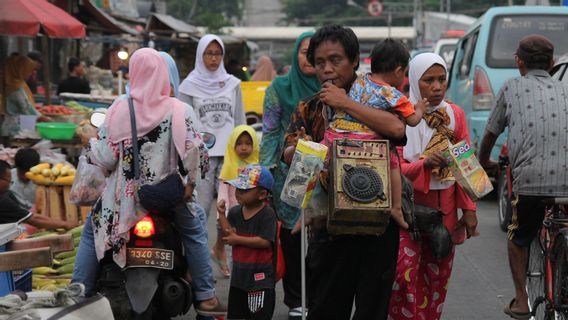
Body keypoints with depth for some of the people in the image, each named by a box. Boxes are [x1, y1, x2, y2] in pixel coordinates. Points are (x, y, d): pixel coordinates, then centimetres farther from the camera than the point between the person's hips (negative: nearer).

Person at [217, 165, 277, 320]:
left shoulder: (267, 214, -15)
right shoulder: (235, 212, 5)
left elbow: (265, 241, -23)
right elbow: (229, 235, 0)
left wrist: (237, 239, -18)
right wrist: (222, 215, -8)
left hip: (261, 277, -7)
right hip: (239, 275, 7)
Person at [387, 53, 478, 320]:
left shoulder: (455, 115, 5)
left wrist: (469, 209, 0)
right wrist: (425, 164, -27)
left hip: (445, 208, 4)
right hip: (408, 205, -4)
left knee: (438, 275, 9)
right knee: (404, 274, -14)